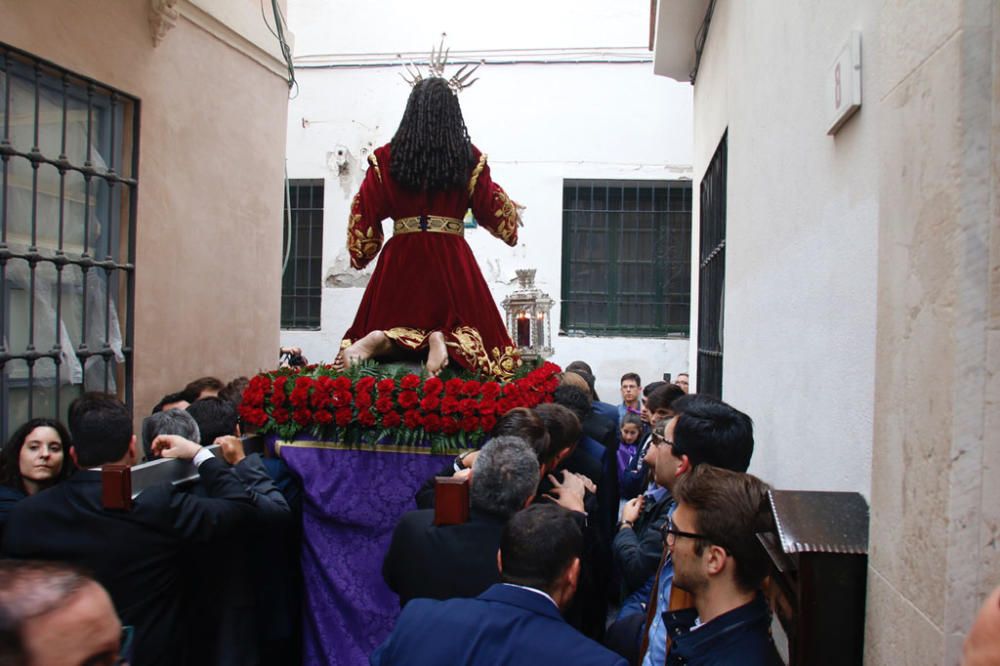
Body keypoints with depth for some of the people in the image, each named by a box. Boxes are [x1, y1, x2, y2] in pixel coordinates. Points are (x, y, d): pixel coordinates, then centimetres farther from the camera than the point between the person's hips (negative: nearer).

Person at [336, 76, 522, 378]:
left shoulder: (385, 157, 2)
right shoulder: (469, 158, 0)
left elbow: (365, 212, 4)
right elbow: (493, 209, 7)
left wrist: (361, 254, 19)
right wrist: (511, 210, 30)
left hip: (400, 260, 1)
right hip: (452, 260, -1)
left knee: (392, 329, 15)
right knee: (474, 338, 8)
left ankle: (379, 340, -20)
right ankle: (445, 339, -25)